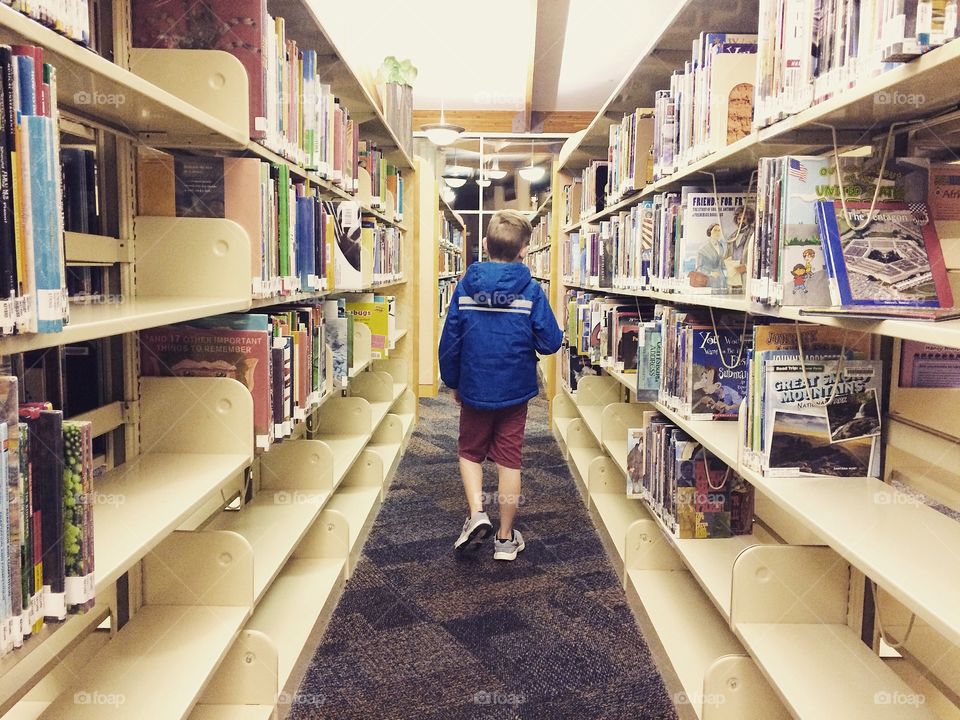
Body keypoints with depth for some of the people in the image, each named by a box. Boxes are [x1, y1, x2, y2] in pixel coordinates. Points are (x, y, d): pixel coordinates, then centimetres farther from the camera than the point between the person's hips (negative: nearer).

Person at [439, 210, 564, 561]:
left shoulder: (465, 288, -6)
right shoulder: (530, 291, -11)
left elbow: (449, 342, -3)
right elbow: (550, 342, -10)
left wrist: (452, 382, 11)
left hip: (473, 390, 1)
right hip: (515, 392, 0)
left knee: (470, 453, 20)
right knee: (509, 460, 10)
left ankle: (477, 513, 1)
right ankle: (505, 539, 18)